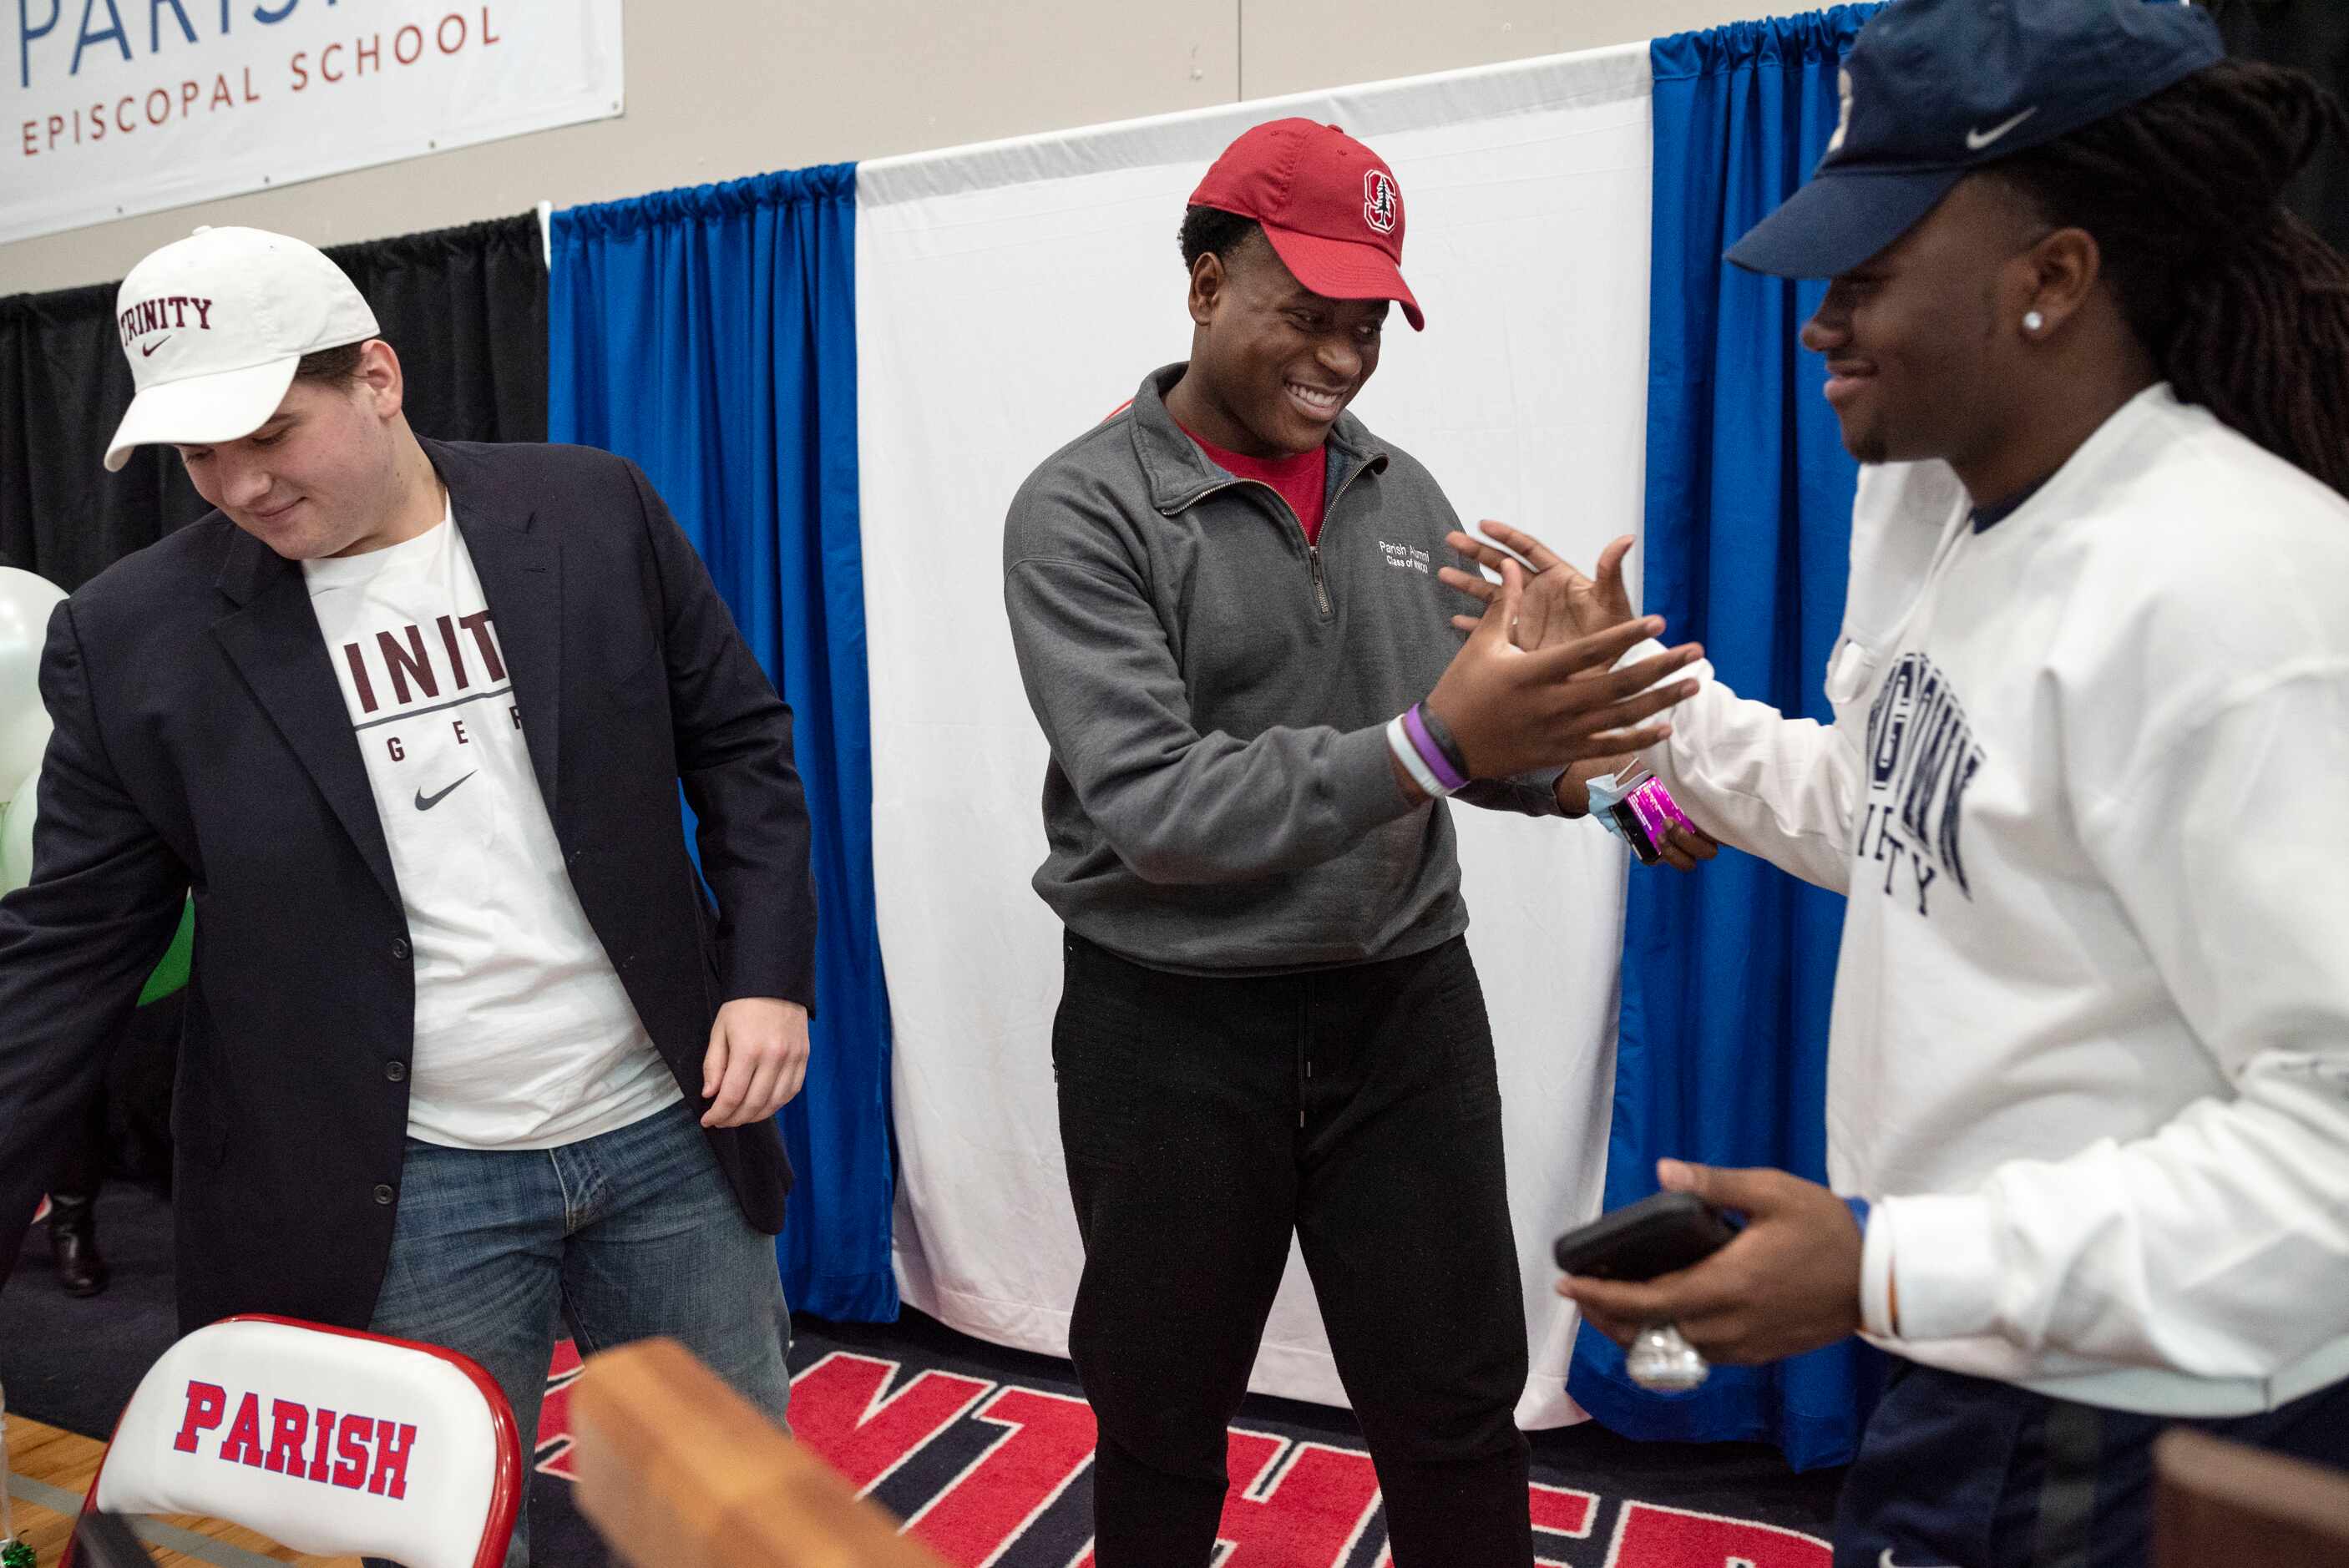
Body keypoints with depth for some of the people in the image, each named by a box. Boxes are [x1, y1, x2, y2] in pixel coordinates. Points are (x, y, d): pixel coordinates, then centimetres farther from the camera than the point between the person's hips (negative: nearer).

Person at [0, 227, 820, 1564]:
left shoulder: (597, 511, -2)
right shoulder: (133, 635, -3)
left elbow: (737, 741, 3)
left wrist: (770, 974, -6)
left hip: (668, 1134, 1)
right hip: (404, 1200, -1)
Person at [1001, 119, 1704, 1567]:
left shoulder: (1400, 492, 6)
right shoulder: (1086, 511, -10)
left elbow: (1469, 734, 11)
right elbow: (1151, 811, -21)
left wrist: (1588, 760, -11)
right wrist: (1429, 744, -32)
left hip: (1406, 1006, 4)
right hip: (1176, 1028, -3)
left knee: (1459, 1422, 12)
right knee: (1161, 1433, 15)